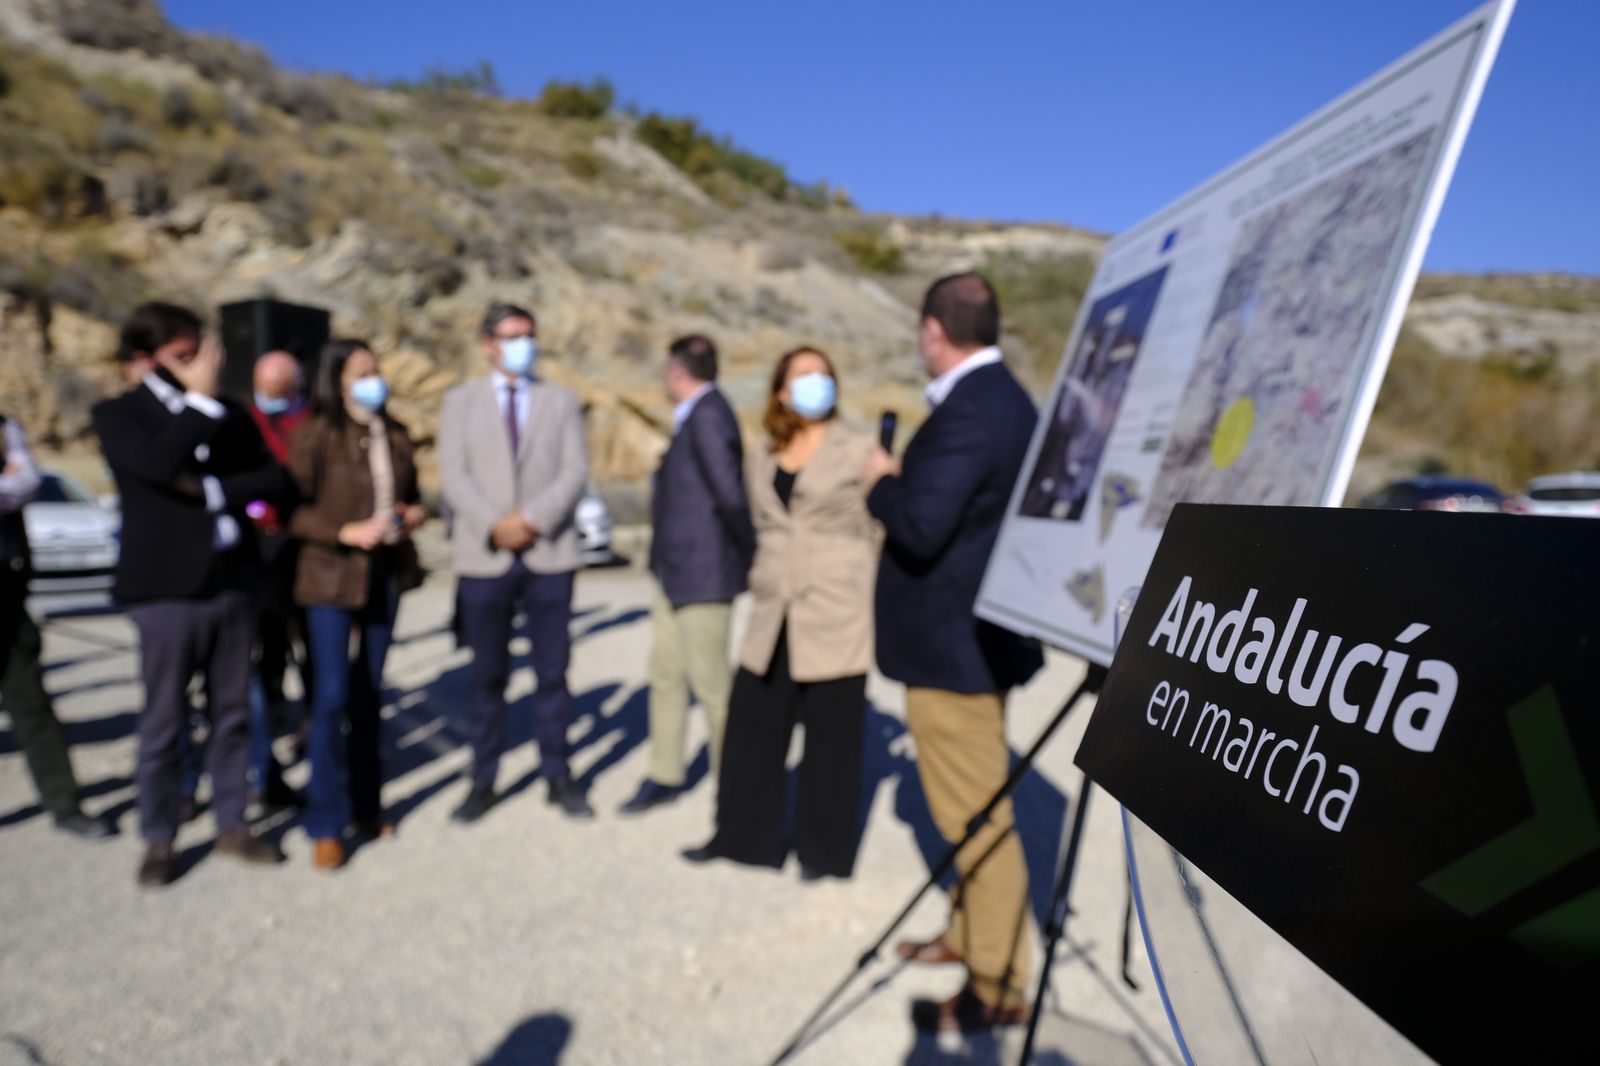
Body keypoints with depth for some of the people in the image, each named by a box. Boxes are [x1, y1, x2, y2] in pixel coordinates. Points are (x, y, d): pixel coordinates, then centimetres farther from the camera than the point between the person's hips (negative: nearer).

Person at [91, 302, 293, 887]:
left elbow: (276, 477, 3)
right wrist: (199, 397, -13)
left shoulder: (226, 413, 11)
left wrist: (211, 490, -11)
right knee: (162, 724, 6)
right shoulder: (117, 415, -1)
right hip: (166, 591, -3)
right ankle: (158, 842, 22)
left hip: (233, 584, 4)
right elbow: (160, 465, -21)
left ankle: (232, 826, 25)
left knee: (232, 716, 12)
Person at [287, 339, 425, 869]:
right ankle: (326, 825, 8)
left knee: (369, 693, 13)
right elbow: (292, 508, -10)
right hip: (331, 574, -5)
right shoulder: (315, 435, -8)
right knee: (332, 696, -6)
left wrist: (414, 513, -1)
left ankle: (365, 805, 27)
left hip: (387, 573, 5)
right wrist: (347, 532, -21)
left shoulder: (395, 436, 8)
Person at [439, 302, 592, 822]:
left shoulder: (562, 401, 11)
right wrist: (494, 525, -14)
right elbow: (453, 476, 0)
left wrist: (533, 518, -14)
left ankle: (558, 778, 15)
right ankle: (483, 782, 17)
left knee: (553, 672, 4)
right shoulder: (461, 401, 11)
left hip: (549, 554, 0)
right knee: (486, 676, 6)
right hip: (484, 557, 0)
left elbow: (575, 474, 0)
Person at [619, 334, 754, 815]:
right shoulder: (695, 416, 10)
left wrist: (754, 554, -11)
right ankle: (665, 776, 28)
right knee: (665, 675, 14)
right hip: (675, 574, 9)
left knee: (710, 681, 2)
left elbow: (730, 495, -23)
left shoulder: (708, 417, -18)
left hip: (704, 576, -9)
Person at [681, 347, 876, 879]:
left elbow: (878, 531, -1)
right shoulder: (765, 457, 12)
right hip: (774, 616, 5)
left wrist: (875, 609, -5)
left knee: (829, 736, 4)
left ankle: (823, 850, 21)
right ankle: (745, 834, 27)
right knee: (752, 726, 9)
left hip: (835, 617, -4)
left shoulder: (857, 450, -1)